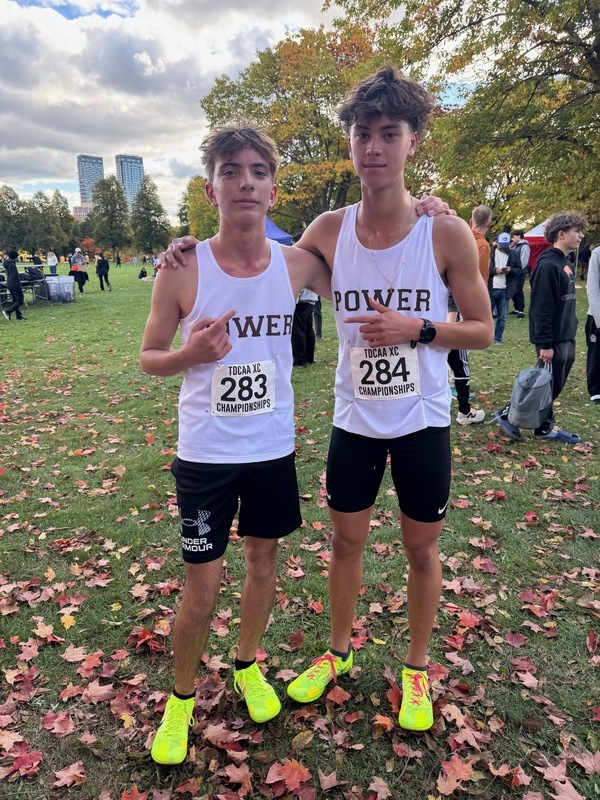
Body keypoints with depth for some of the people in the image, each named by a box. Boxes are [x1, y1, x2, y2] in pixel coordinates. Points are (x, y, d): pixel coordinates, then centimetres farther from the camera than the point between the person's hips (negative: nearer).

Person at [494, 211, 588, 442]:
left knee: (555, 385, 13)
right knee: (550, 386, -1)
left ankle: (545, 428, 23)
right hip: (553, 340, -9)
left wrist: (570, 334, 16)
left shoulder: (566, 263, 12)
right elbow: (540, 308, -22)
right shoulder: (548, 265, -18)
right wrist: (544, 343, -22)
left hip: (566, 338, 9)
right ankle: (508, 413, 12)